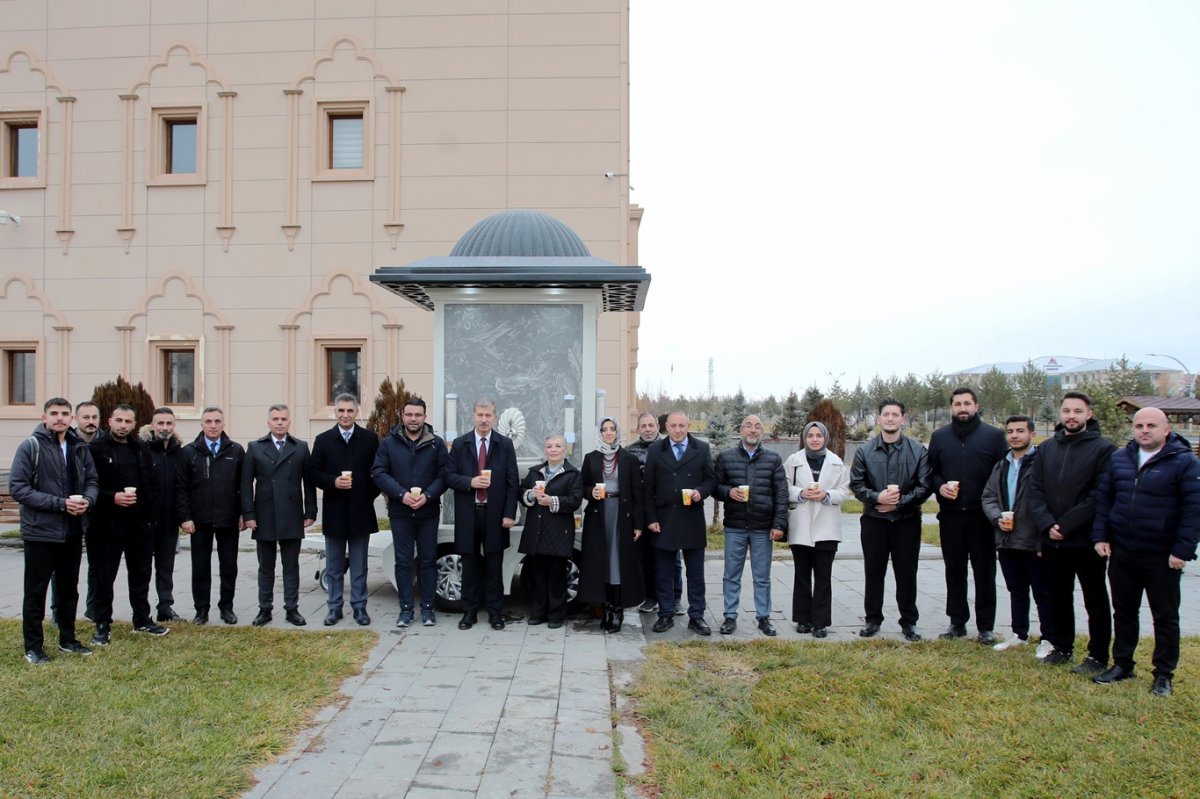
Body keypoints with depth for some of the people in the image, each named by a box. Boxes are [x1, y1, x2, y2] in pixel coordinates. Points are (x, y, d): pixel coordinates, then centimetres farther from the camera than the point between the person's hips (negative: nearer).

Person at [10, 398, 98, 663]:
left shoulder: (79, 447, 6)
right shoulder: (30, 446, -9)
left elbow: (92, 480, 10)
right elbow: (18, 487, -15)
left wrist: (87, 500, -12)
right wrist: (60, 503, -21)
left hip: (73, 532, 5)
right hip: (40, 532, -5)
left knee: (69, 589, 15)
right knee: (36, 591, 5)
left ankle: (67, 639, 29)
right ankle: (33, 646, 18)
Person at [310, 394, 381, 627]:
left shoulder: (370, 439, 2)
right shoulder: (323, 440, 4)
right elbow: (313, 472, 2)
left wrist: (369, 496, -4)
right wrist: (333, 482, -14)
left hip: (360, 511, -1)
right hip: (333, 511, 1)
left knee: (359, 564, 6)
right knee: (334, 565, 10)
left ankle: (359, 607, 15)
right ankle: (335, 607, 19)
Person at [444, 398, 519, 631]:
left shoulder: (505, 444, 2)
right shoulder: (459, 444, 4)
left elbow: (512, 481, 0)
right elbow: (449, 476, 3)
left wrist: (509, 513, -7)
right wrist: (470, 482, -16)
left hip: (495, 514, -1)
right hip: (467, 514, 1)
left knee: (494, 566, 6)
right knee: (470, 565, 9)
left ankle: (495, 612, 16)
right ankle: (469, 612, 20)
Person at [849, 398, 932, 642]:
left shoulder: (918, 450, -2)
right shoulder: (865, 451, 1)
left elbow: (925, 486, -5)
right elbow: (856, 484, -1)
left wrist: (899, 502, -14)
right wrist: (877, 498, -16)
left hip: (907, 521, -1)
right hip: (874, 520, 1)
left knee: (906, 573, 7)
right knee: (874, 572, 9)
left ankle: (909, 621, 20)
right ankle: (873, 619, 21)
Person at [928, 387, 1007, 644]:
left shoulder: (993, 435, 0)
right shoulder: (939, 437, 8)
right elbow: (930, 472, 12)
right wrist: (939, 486, -9)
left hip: (983, 516, -2)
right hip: (950, 516, 2)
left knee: (984, 572, 5)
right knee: (954, 570, 10)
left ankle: (986, 626, 15)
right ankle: (957, 622, 21)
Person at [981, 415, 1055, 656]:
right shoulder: (1001, 466, 13)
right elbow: (987, 497, 13)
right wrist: (998, 517, -6)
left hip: (1034, 541, -6)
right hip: (1006, 539, 7)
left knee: (1042, 592, 5)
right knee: (1016, 590, 18)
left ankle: (1048, 639, 17)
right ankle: (1019, 633, 30)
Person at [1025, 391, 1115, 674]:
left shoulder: (1103, 448, -8)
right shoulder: (1046, 448, 7)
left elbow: (1100, 495, -15)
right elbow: (1034, 490, 2)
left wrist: (1065, 525, -17)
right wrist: (1047, 525, -11)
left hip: (1086, 540, -5)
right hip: (1052, 540, 5)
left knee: (1095, 600, 8)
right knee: (1059, 597, 16)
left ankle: (1098, 656, 20)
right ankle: (1062, 647, 31)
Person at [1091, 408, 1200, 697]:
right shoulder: (1119, 458, 6)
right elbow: (1103, 498, 9)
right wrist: (1100, 536, 2)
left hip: (1162, 557, -4)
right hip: (1121, 553, 4)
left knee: (1165, 617, 9)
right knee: (1123, 611, 15)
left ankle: (1164, 674, 21)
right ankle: (1122, 664, 28)